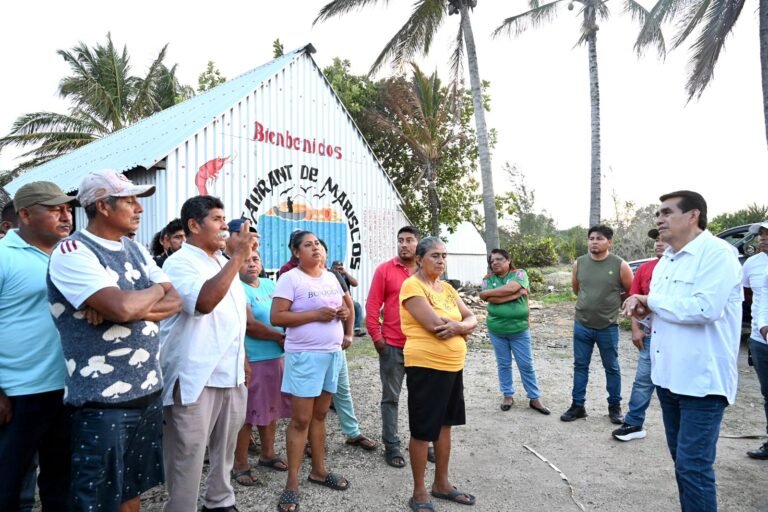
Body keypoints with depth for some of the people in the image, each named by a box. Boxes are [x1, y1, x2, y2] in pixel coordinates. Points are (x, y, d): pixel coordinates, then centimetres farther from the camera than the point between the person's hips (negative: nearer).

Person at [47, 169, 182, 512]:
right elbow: (123, 307, -28)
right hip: (103, 401, -7)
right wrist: (158, 290, -6)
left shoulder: (136, 250, 9)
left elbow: (175, 302, 2)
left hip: (148, 391, 7)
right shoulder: (73, 252, -14)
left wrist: (135, 309, -17)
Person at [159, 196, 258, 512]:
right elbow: (204, 301, -31)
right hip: (195, 379, -8)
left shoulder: (224, 263, 13)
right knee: (188, 458, 4)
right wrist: (238, 256, -27)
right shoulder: (179, 263, -12)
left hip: (231, 376, 8)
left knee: (225, 451, 21)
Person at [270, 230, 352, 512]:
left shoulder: (331, 277, 11)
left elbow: (344, 307, 23)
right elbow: (276, 317, -16)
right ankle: (292, 484, 10)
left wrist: (344, 313, -2)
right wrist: (316, 314, -21)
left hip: (332, 354, 6)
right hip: (304, 356, -6)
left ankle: (318, 470, 30)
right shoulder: (290, 278, -10)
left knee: (319, 415, 16)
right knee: (301, 420, -1)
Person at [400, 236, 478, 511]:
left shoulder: (447, 288, 12)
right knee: (422, 431, 4)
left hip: (453, 366, 8)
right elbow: (436, 325, -22)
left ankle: (442, 484, 33)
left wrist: (457, 327, -15)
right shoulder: (412, 285, -13)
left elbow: (472, 319, 7)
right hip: (425, 367, -8)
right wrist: (461, 326, -5)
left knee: (444, 425, 18)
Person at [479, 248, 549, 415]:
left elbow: (510, 288, -24)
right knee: (503, 364, 13)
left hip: (519, 329, -2)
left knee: (526, 365, 5)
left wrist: (487, 292, -14)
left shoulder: (519, 274, -4)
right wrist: (516, 294, -16)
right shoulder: (488, 279, 2)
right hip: (496, 330, 2)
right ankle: (507, 395, 26)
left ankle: (534, 398, 15)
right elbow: (492, 299, -16)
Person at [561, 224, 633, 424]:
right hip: (581, 325, 3)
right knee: (580, 366, 10)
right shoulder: (579, 263, -2)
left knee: (611, 368, 11)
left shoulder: (620, 265, -12)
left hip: (608, 327, -3)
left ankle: (614, 407, 26)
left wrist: (613, 302, 11)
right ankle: (577, 406, 21)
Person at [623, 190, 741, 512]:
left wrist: (650, 301, -15)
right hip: (668, 375, 9)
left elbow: (703, 309, -29)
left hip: (702, 380, -9)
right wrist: (642, 308, -1)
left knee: (693, 466, -4)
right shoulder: (666, 261, 13)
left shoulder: (717, 254, -15)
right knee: (682, 460, 19)